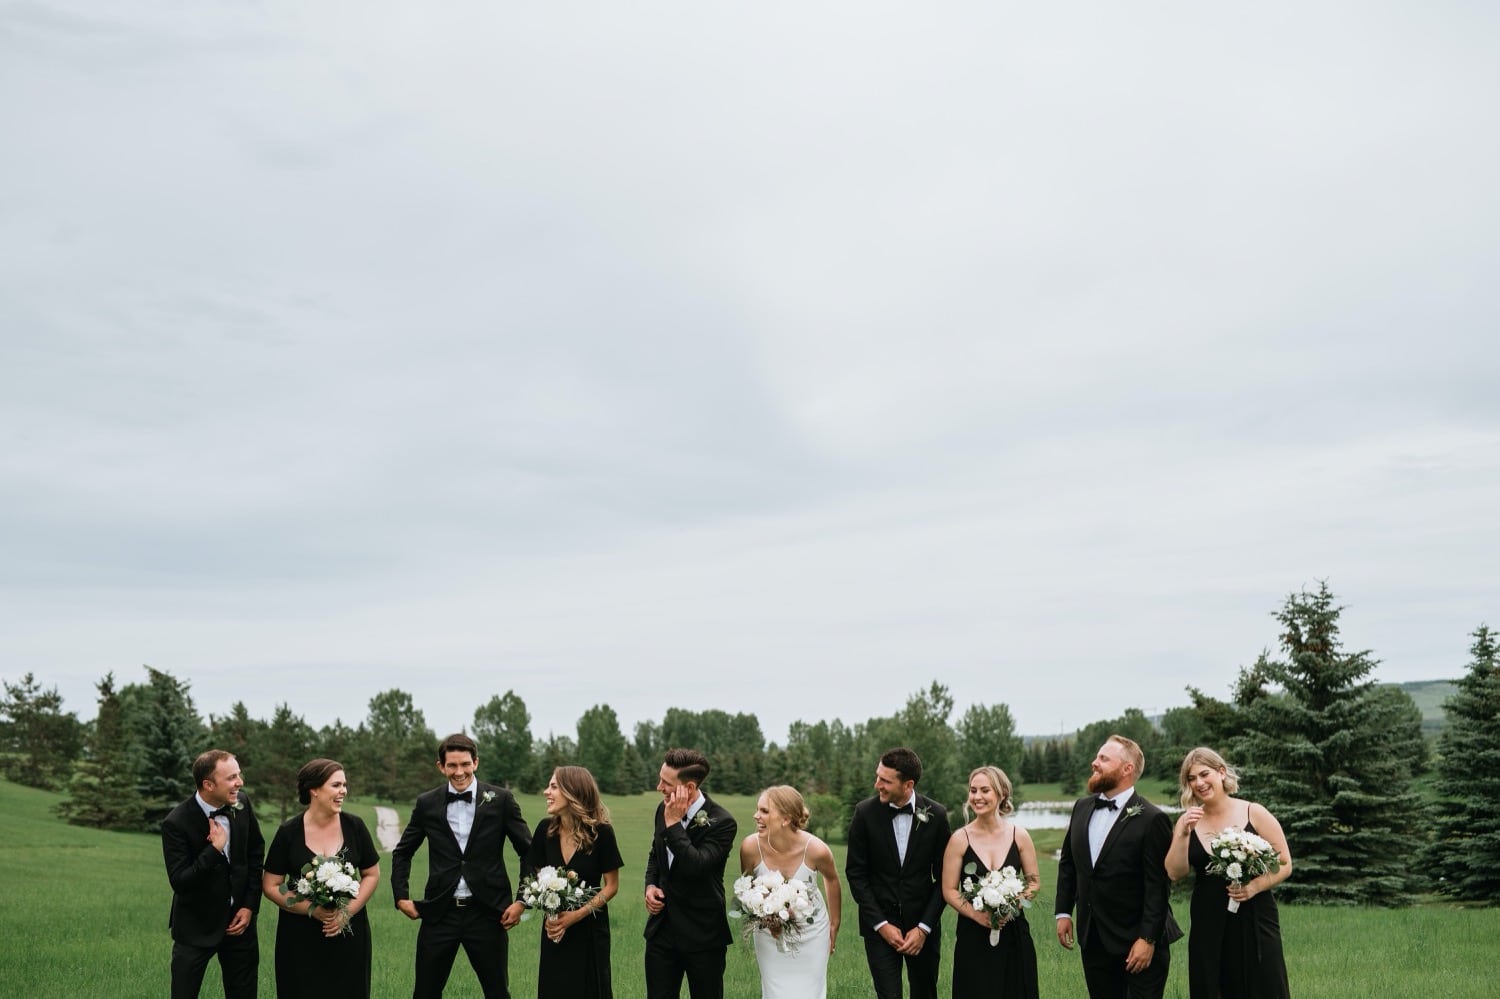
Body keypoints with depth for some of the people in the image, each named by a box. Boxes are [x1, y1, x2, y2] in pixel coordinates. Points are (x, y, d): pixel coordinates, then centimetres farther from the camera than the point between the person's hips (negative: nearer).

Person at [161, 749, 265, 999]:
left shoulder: (242, 804, -6)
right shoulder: (177, 823, -19)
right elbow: (179, 882, -22)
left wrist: (250, 905, 2)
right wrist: (214, 849, -31)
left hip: (239, 921, 4)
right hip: (196, 926, -4)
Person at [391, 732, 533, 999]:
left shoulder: (501, 800, -1)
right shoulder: (426, 803, 4)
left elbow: (528, 851, 3)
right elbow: (402, 853, 16)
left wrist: (523, 901, -3)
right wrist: (401, 897, 7)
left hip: (486, 913, -1)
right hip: (440, 914, 2)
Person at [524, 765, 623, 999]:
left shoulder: (601, 832, -16)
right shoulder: (546, 829, -6)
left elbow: (611, 885, -9)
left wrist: (577, 915, -18)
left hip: (590, 929, -3)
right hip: (554, 927, 3)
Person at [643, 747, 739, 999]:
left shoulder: (721, 823, -18)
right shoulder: (664, 809, 2)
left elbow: (696, 867, -29)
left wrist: (673, 823, -27)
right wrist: (650, 884, 1)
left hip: (702, 935, -5)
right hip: (662, 929, 5)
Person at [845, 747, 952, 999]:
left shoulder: (935, 815, -6)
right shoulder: (865, 812, -8)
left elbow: (943, 877, -1)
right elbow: (855, 872, -4)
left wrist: (924, 928, -8)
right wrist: (880, 924, -9)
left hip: (922, 924, 1)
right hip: (880, 925, -1)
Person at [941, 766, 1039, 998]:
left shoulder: (1019, 835, 0)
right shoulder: (960, 839, -5)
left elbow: (1034, 881, 7)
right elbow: (949, 890, -3)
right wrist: (977, 914, -17)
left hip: (1014, 935, 1)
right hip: (973, 936, -1)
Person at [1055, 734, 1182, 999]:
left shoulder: (1151, 819, -14)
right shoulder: (1082, 808, 6)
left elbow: (1158, 887, -15)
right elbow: (1067, 863, 15)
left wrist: (1148, 939, -18)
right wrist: (1063, 912, 10)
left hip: (1137, 941, -6)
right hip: (1093, 939, 6)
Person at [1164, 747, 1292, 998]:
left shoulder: (1254, 813, -3)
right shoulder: (1187, 821, 4)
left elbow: (1284, 864, -1)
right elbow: (1175, 873, -3)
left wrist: (1253, 887, -15)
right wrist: (1183, 834, -16)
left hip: (1254, 920, -2)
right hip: (1208, 923, 3)